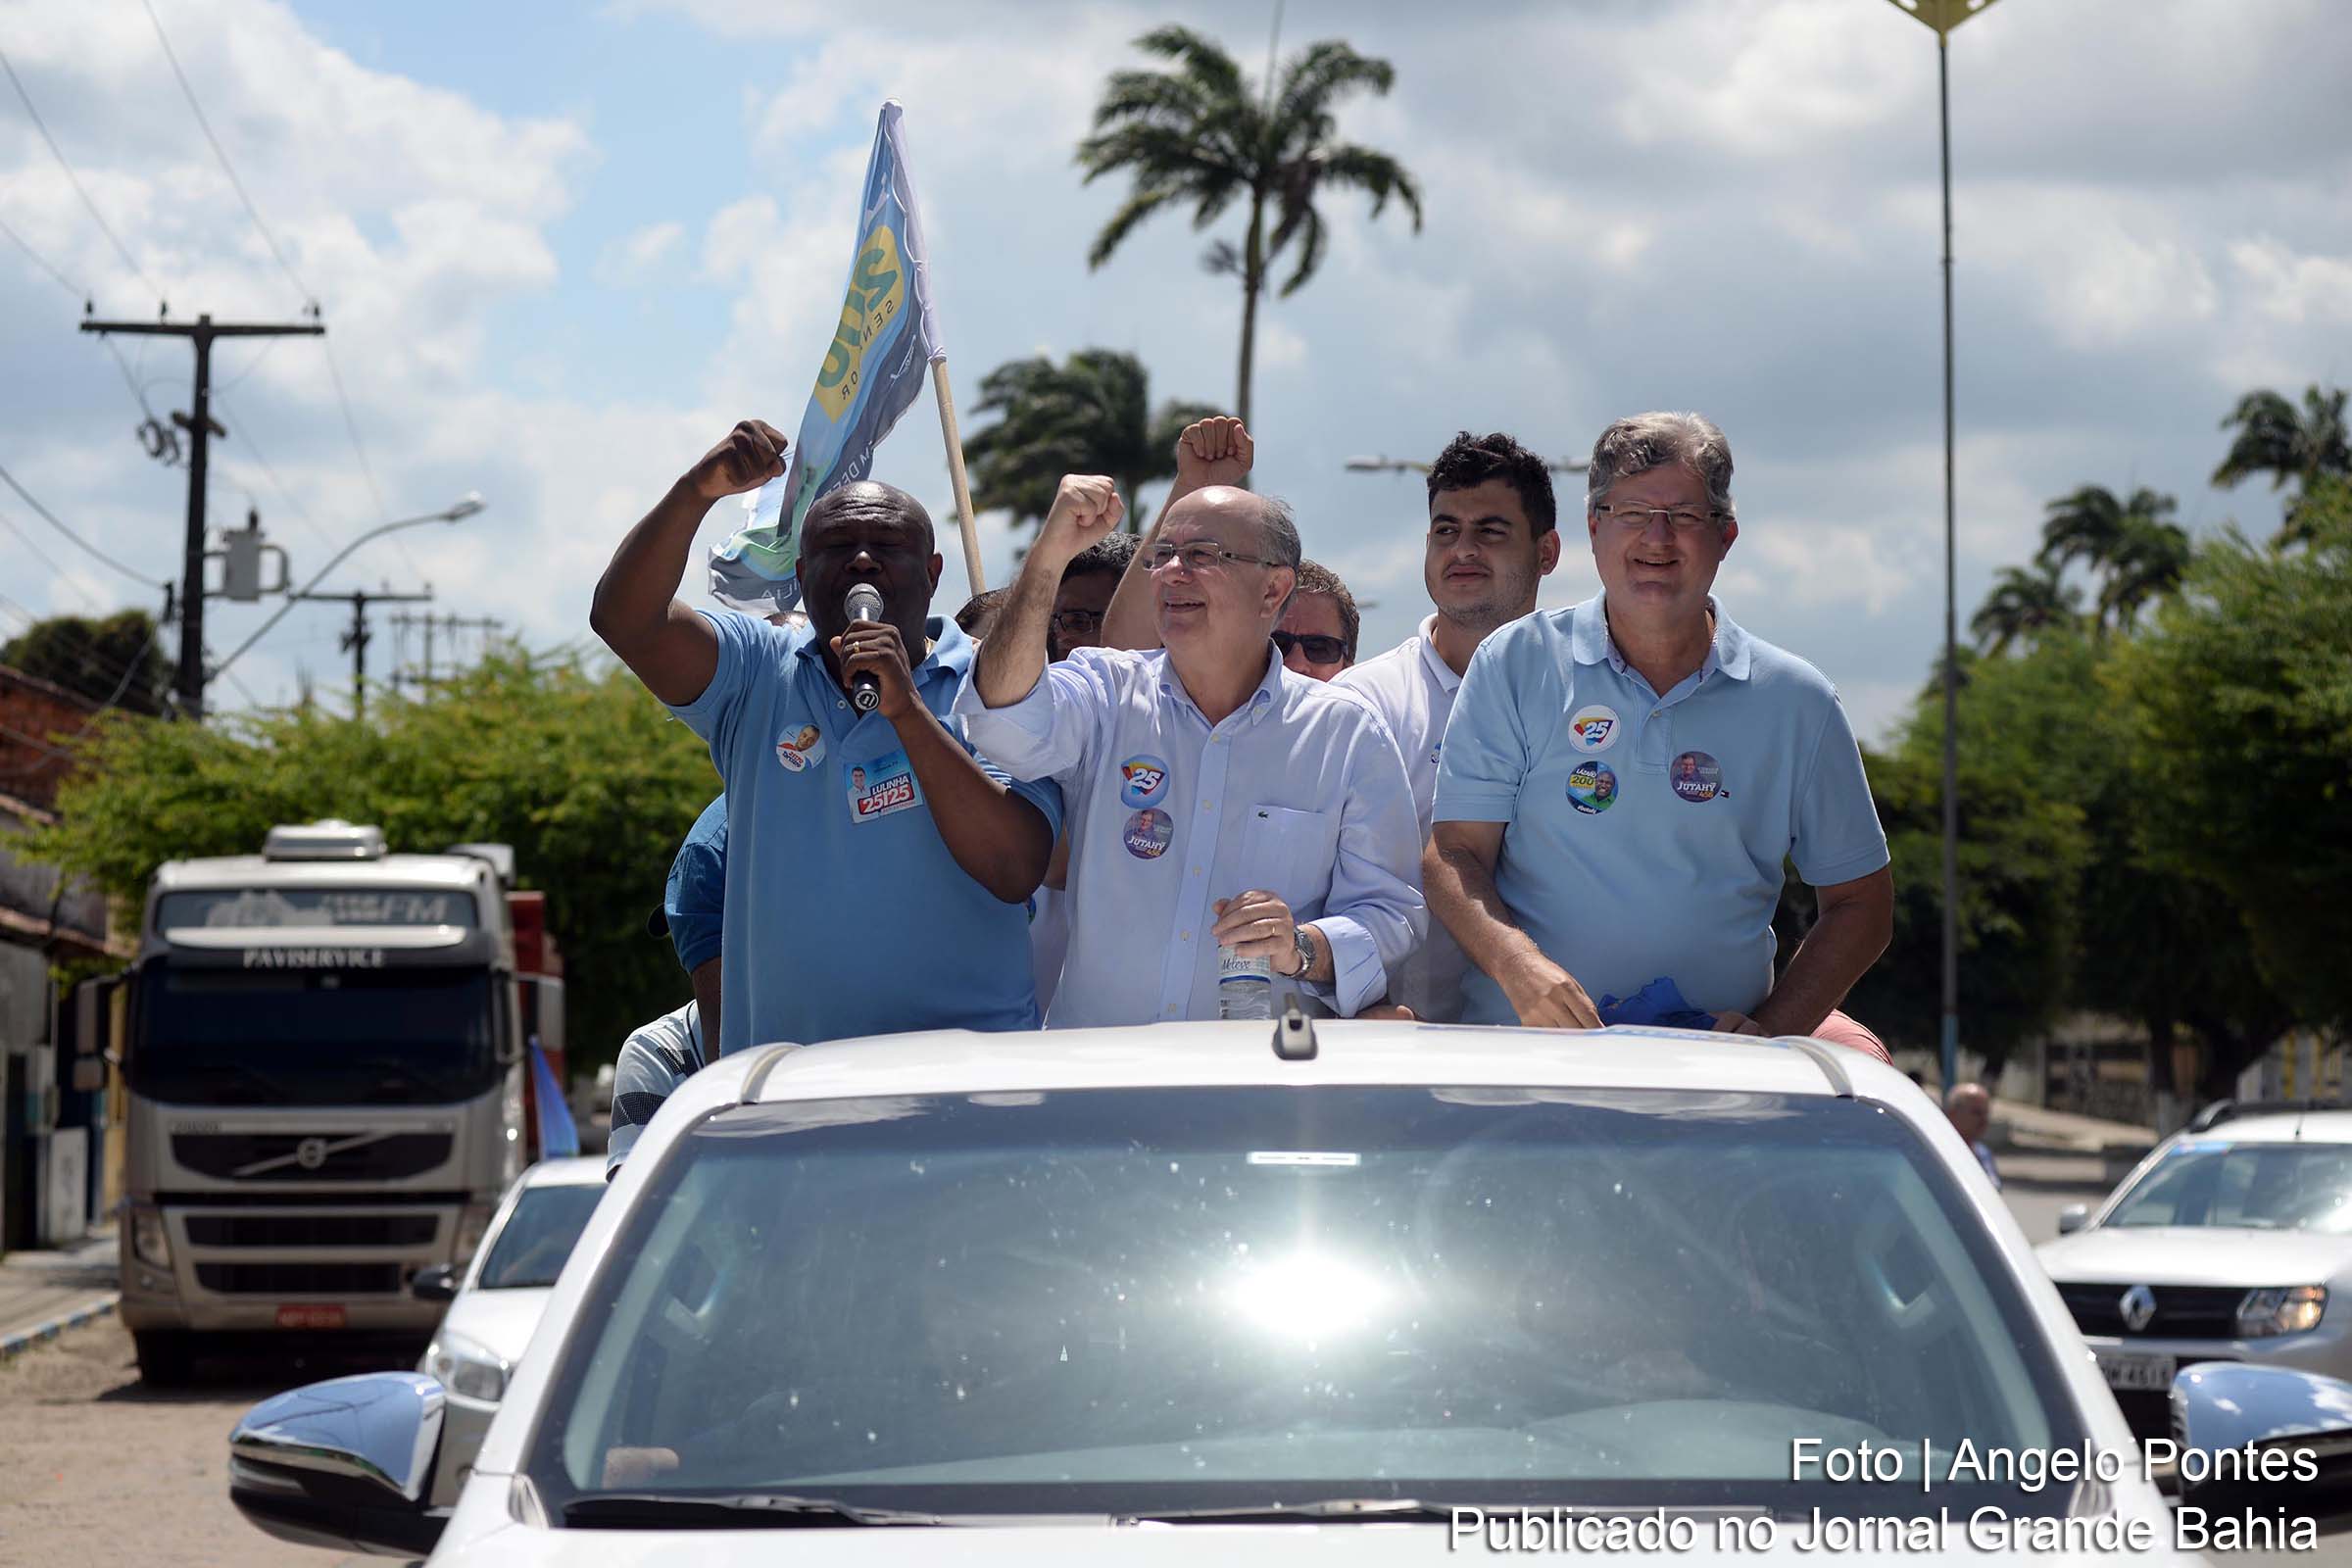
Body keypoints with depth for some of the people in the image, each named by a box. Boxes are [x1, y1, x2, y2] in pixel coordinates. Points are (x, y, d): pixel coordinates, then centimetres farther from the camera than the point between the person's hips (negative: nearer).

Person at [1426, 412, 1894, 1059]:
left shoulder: (1796, 702, 8)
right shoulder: (1514, 666, 6)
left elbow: (1860, 903, 13)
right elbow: (1452, 856, 2)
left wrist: (1770, 1030, -4)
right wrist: (1518, 963, -18)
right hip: (1524, 1048, -3)